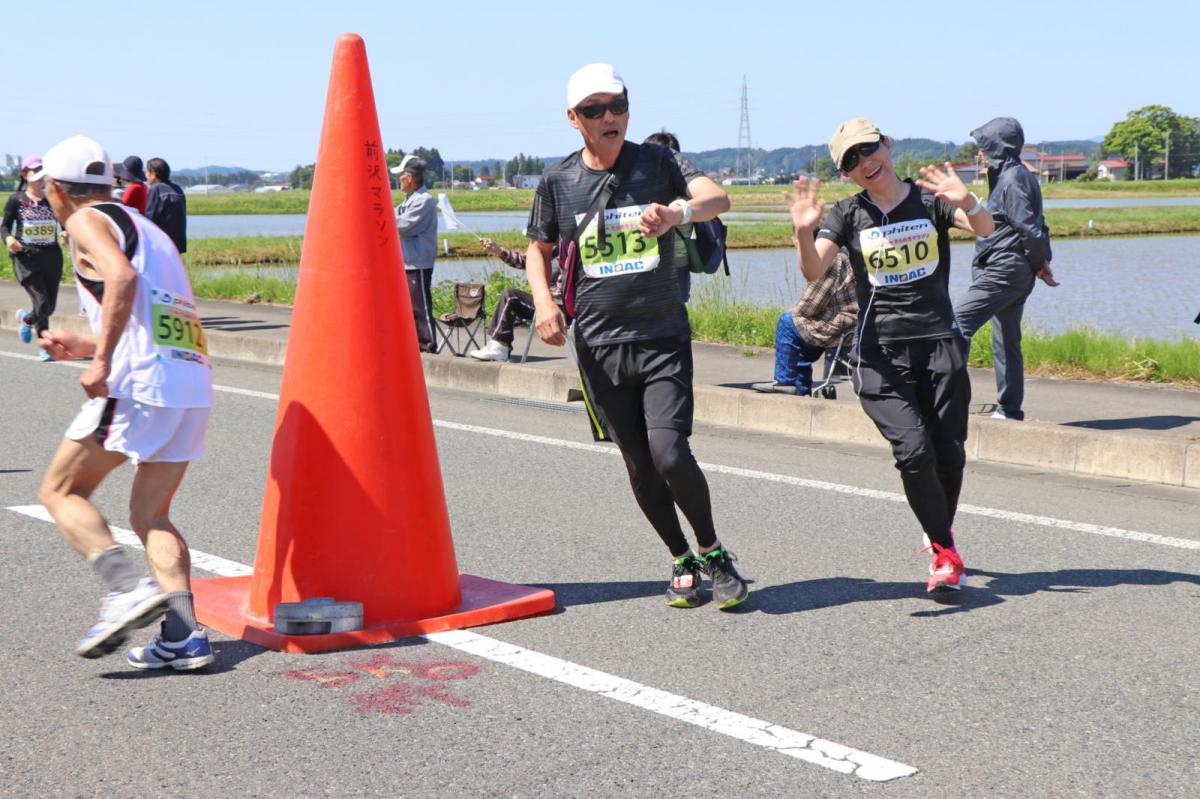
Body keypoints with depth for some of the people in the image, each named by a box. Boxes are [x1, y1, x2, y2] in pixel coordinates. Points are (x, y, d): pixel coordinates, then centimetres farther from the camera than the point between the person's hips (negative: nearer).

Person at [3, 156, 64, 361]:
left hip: (51, 255, 3)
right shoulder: (16, 201, 0)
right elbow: (5, 226, 2)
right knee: (42, 303, -14)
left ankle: (26, 318, 42)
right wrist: (8, 238, -19)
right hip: (26, 256, -3)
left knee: (50, 306, 8)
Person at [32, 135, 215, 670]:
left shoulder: (87, 221, 4)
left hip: (139, 383, -8)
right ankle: (183, 635, 0)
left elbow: (123, 278, -18)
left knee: (60, 491, 5)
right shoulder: (145, 228, 29)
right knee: (150, 514, 13)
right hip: (194, 383, 8)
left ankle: (128, 588, -15)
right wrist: (84, 347, 36)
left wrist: (102, 360, -21)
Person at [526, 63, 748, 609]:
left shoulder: (658, 162, -1)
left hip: (664, 338, -2)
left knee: (669, 454, -15)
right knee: (639, 465, 5)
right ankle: (682, 561, 26)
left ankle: (712, 552, 10)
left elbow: (717, 198, -16)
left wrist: (679, 212, -39)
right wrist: (543, 301, -3)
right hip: (598, 344, 2)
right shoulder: (557, 181, 4)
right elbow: (538, 250, 17)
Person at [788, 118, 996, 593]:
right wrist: (805, 233, -30)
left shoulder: (930, 200, 4)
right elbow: (814, 272, -10)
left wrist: (966, 201, -33)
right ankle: (945, 550, 2)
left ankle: (941, 536, 30)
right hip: (879, 353, -1)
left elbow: (985, 229, -12)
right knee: (913, 452, -17)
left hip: (940, 344, 1)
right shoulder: (848, 214, 5)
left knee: (949, 454, 2)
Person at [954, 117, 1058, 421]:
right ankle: (1009, 409, 17)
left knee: (960, 322, -14)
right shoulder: (1021, 176, 17)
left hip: (1004, 268, -11)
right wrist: (1041, 264, 14)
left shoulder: (1011, 180, -15)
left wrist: (1039, 264, -7)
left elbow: (1030, 229, -19)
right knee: (1005, 340, 13)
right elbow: (1034, 227, 19)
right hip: (1014, 272, 11)